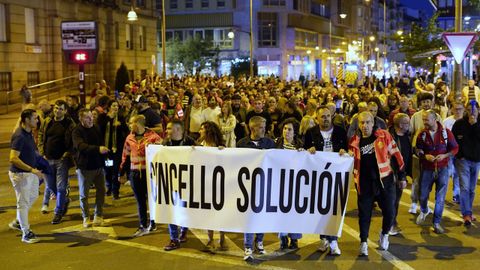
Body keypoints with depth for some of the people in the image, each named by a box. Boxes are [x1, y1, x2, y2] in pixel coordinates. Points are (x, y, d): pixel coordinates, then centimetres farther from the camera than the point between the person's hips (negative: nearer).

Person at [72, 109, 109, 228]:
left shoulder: (96, 129, 7)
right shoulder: (77, 132, -11)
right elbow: (81, 146, -28)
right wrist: (98, 149, -42)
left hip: (98, 165, 5)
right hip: (85, 166, -5)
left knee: (101, 191, 8)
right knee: (84, 194, 5)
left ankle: (98, 216, 21)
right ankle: (86, 218, 17)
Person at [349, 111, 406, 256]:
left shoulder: (383, 135, -3)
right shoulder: (355, 141, 3)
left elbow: (396, 154, 2)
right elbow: (351, 161, 15)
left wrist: (402, 175, 3)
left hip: (384, 180, -1)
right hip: (364, 183, 1)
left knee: (389, 211, 2)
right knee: (364, 213, 3)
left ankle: (384, 234, 30)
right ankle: (363, 242, 18)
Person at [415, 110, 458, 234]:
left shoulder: (446, 132, -8)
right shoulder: (422, 134, -5)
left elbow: (455, 148, 1)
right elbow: (417, 150, 5)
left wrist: (445, 155, -17)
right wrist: (425, 156, -16)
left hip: (442, 169, -1)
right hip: (427, 169, 1)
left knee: (440, 198, 0)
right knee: (423, 195, 11)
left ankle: (436, 223, 13)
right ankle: (424, 211, 43)